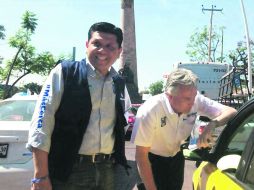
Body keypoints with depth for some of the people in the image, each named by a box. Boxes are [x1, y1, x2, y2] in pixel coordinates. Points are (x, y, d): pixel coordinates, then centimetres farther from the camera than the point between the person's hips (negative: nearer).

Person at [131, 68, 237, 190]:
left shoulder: (196, 101, -23)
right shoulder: (149, 111, -35)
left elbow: (231, 112, -16)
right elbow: (141, 156, -26)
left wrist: (212, 124, -36)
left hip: (176, 157, 5)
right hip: (152, 160, -4)